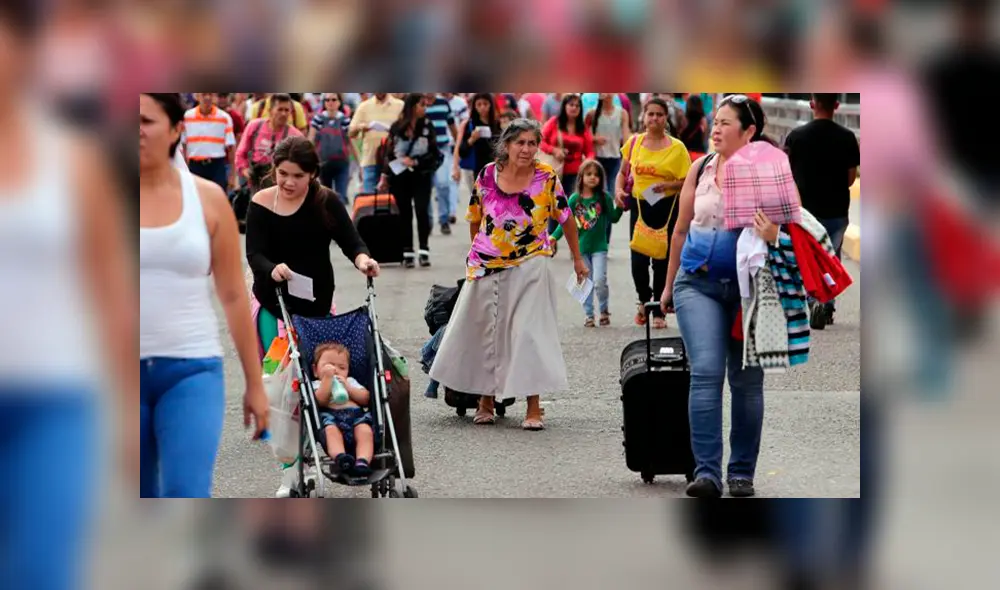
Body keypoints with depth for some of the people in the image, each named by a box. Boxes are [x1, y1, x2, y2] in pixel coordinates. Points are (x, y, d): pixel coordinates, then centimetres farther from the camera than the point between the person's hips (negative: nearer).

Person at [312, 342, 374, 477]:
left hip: (356, 415, 3)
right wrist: (327, 377, -2)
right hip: (331, 416, -3)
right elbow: (321, 400, -1)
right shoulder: (317, 385, 24)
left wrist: (348, 387, 8)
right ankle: (340, 457, -62)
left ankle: (363, 461, -53)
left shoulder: (351, 381, 37)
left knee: (365, 431, -31)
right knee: (331, 430, -38)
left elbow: (365, 399, 20)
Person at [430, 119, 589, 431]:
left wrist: (577, 259, 6)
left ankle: (533, 408, -4)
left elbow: (566, 219, 1)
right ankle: (486, 401, 27)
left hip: (529, 267, -3)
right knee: (484, 331, 11)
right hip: (486, 266, 3)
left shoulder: (547, 178, -9)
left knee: (529, 332, -7)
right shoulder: (488, 175, -5)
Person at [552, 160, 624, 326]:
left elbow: (613, 218, -3)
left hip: (599, 247, -2)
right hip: (581, 248, 2)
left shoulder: (604, 198, -3)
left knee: (599, 281, -10)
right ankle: (589, 315, 18)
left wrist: (619, 207, -20)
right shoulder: (575, 199, -1)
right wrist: (554, 237, -5)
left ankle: (604, 310, 13)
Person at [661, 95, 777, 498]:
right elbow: (681, 230, 15)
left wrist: (770, 235, -30)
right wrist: (669, 285, 19)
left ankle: (742, 473, 15)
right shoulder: (701, 168, 5)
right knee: (705, 372, -11)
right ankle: (706, 472, -13)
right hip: (698, 284, 2)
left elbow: (779, 235, -5)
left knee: (746, 380, 5)